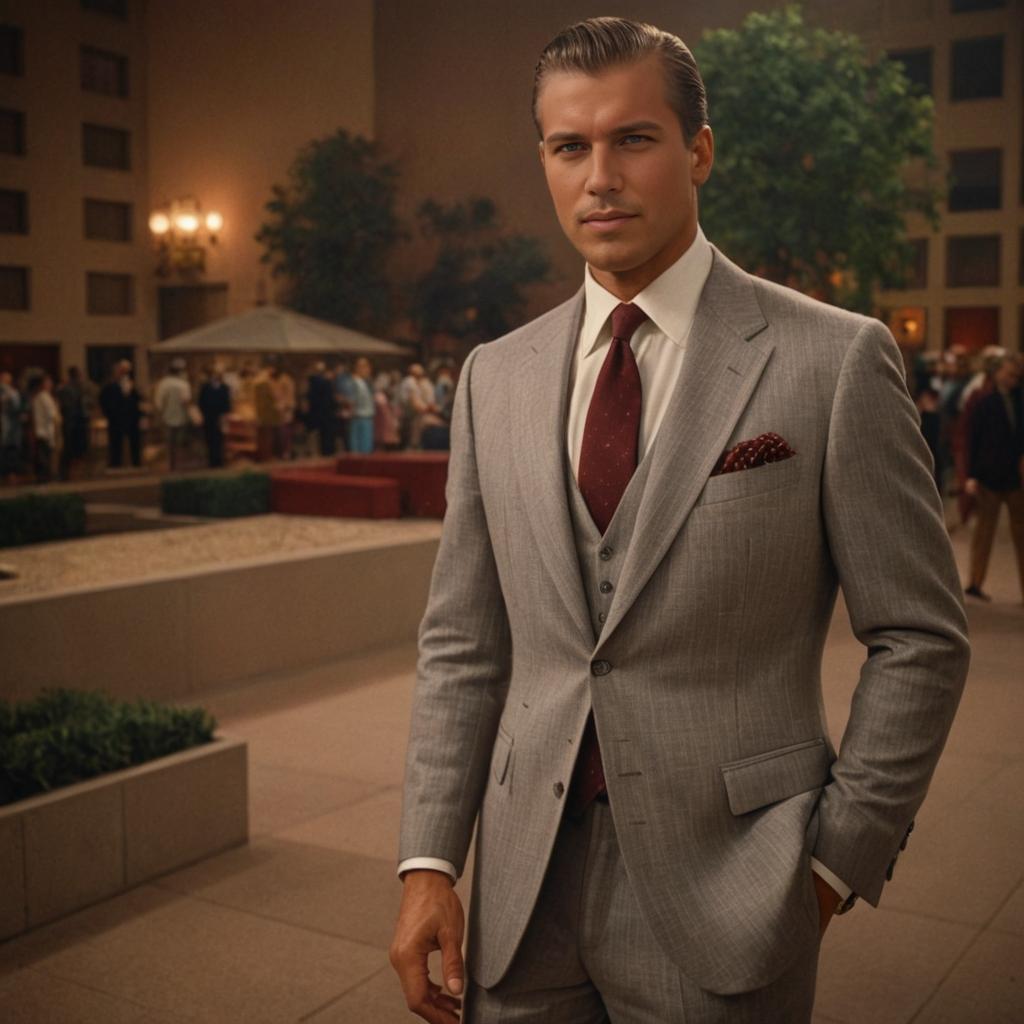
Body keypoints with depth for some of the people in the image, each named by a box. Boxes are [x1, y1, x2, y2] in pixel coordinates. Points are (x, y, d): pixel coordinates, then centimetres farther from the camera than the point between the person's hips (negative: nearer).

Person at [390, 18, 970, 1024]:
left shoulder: (834, 360, -7)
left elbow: (918, 637, -4)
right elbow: (461, 645, 5)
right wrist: (428, 862, -1)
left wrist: (840, 856, -6)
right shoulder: (495, 377, 5)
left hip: (721, 896, -3)